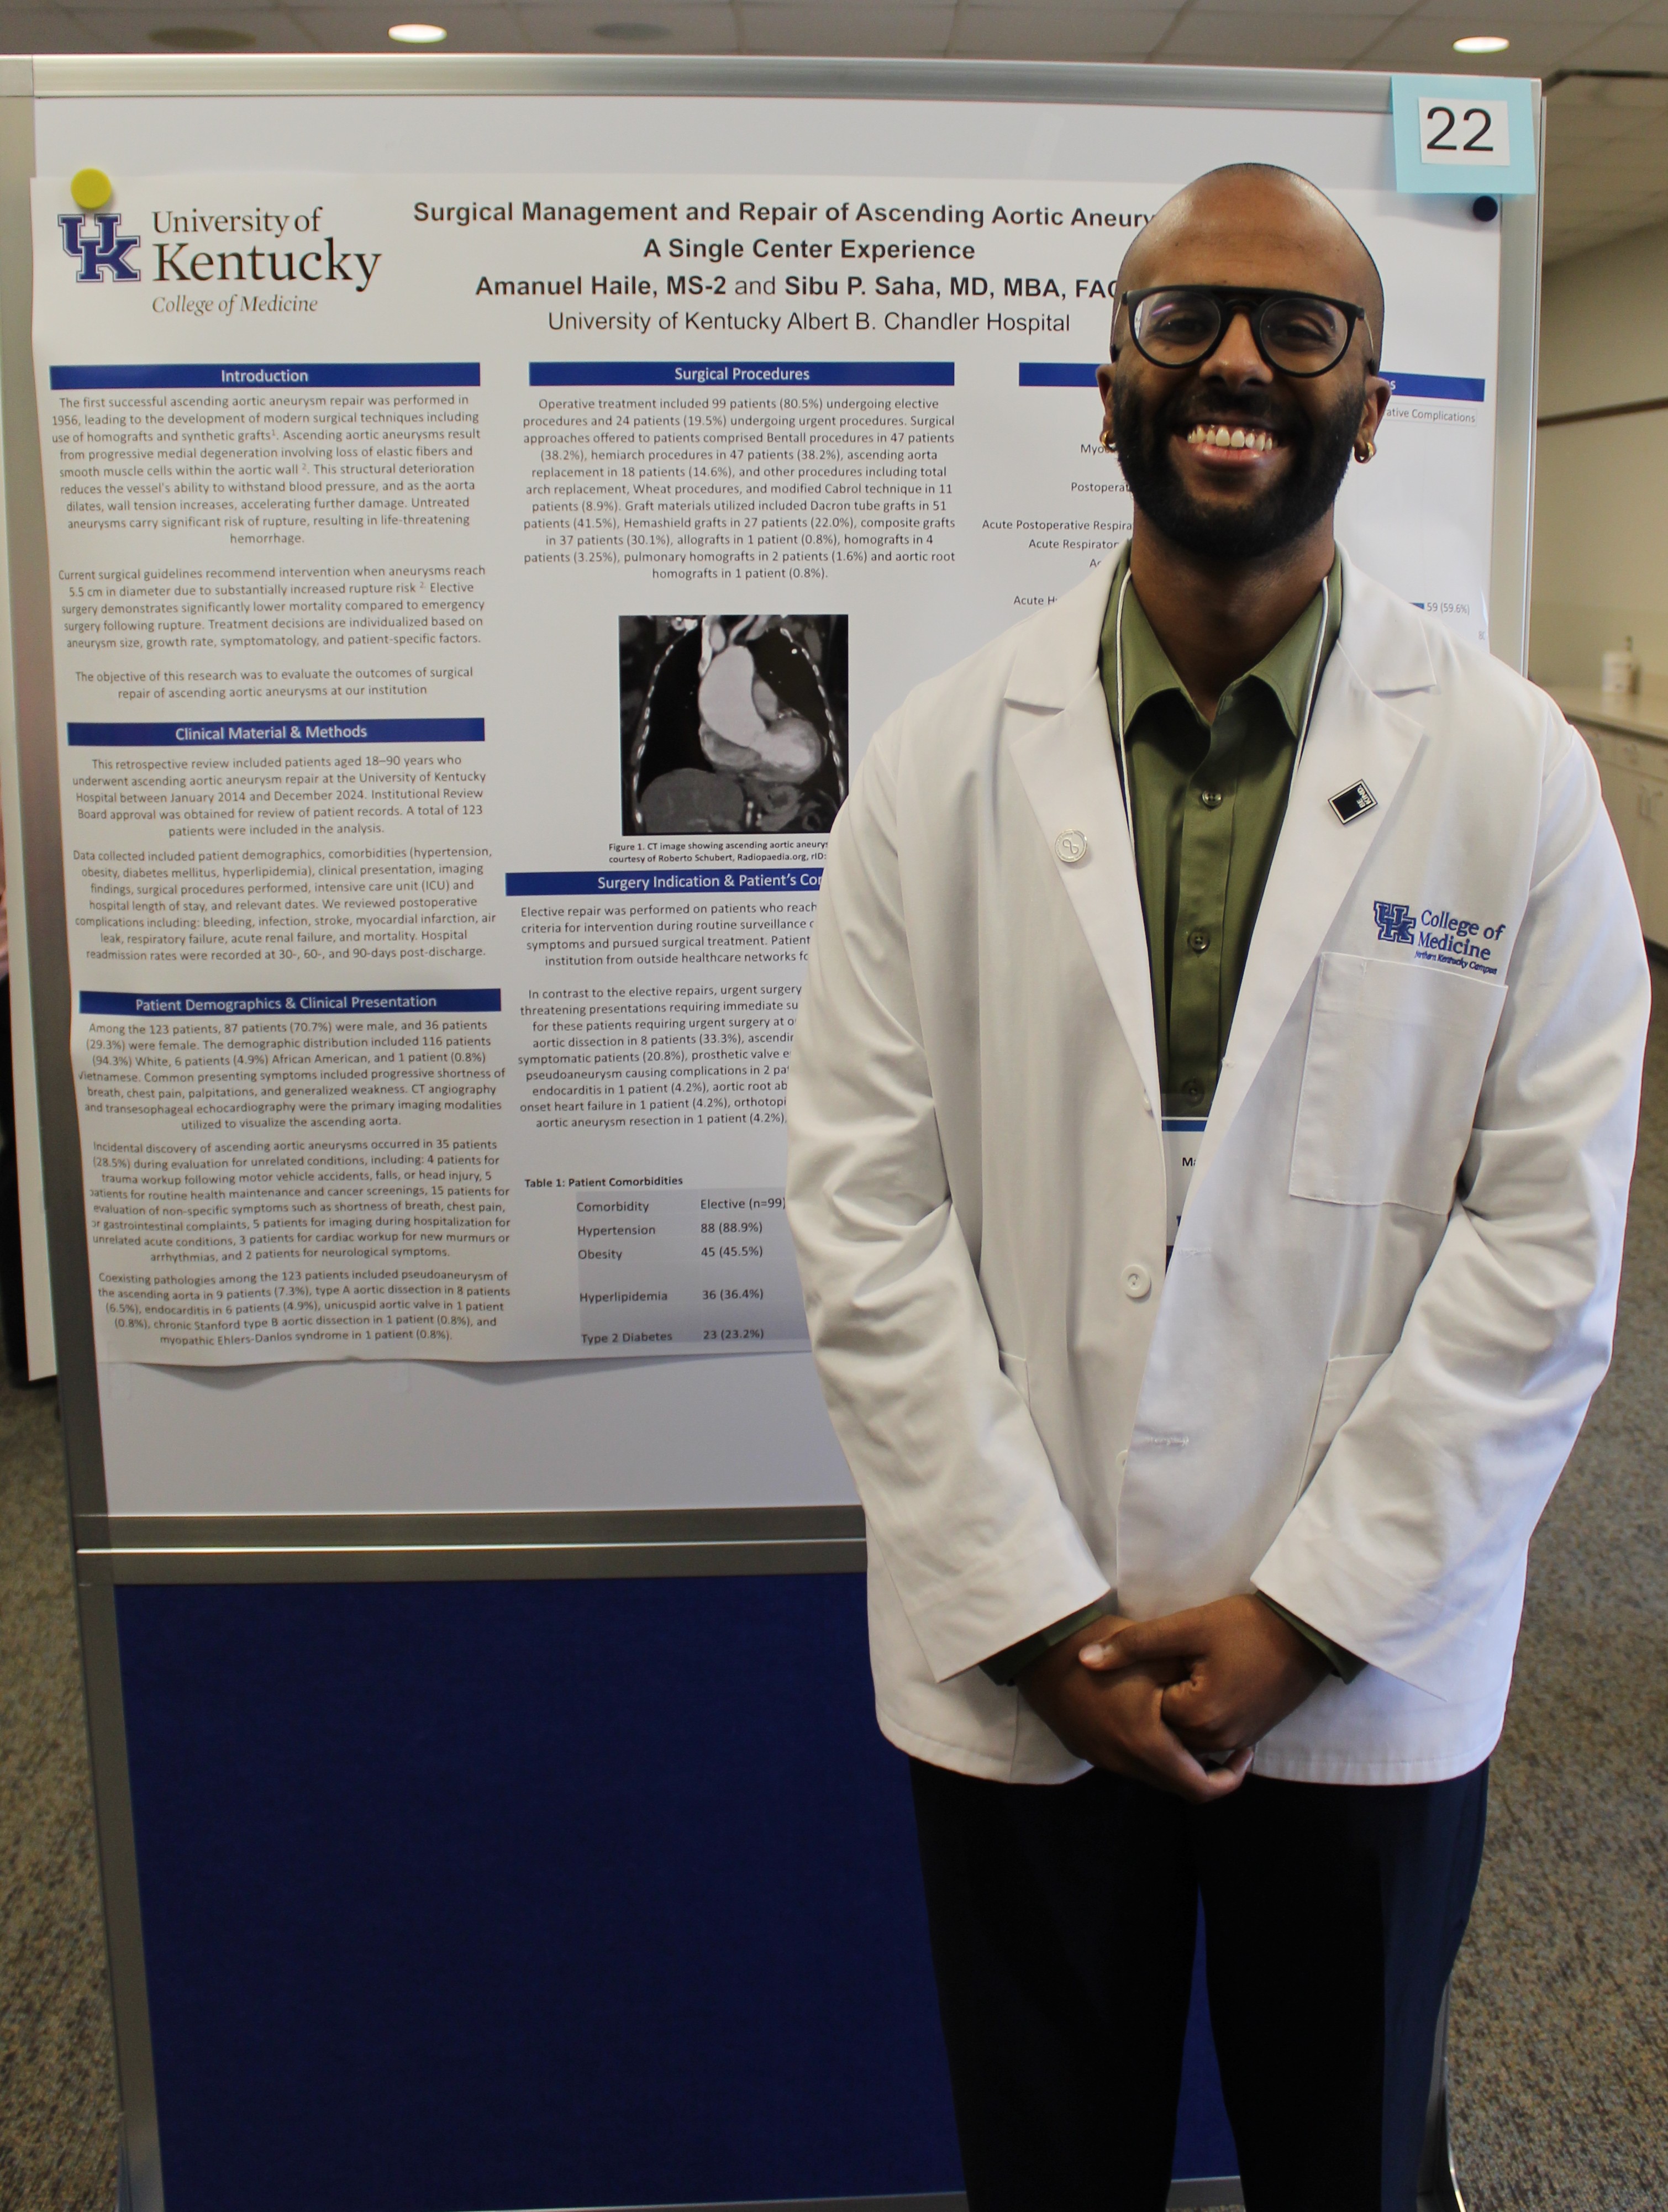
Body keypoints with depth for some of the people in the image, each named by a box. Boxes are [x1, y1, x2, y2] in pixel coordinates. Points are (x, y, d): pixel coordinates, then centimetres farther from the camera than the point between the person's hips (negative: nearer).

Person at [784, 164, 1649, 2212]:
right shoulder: (941, 759, -4)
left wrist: (1306, 1613, -11)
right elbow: (865, 1210, -7)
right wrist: (1037, 1611, -10)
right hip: (1011, 1669, 0)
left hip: (1369, 1673, 0)